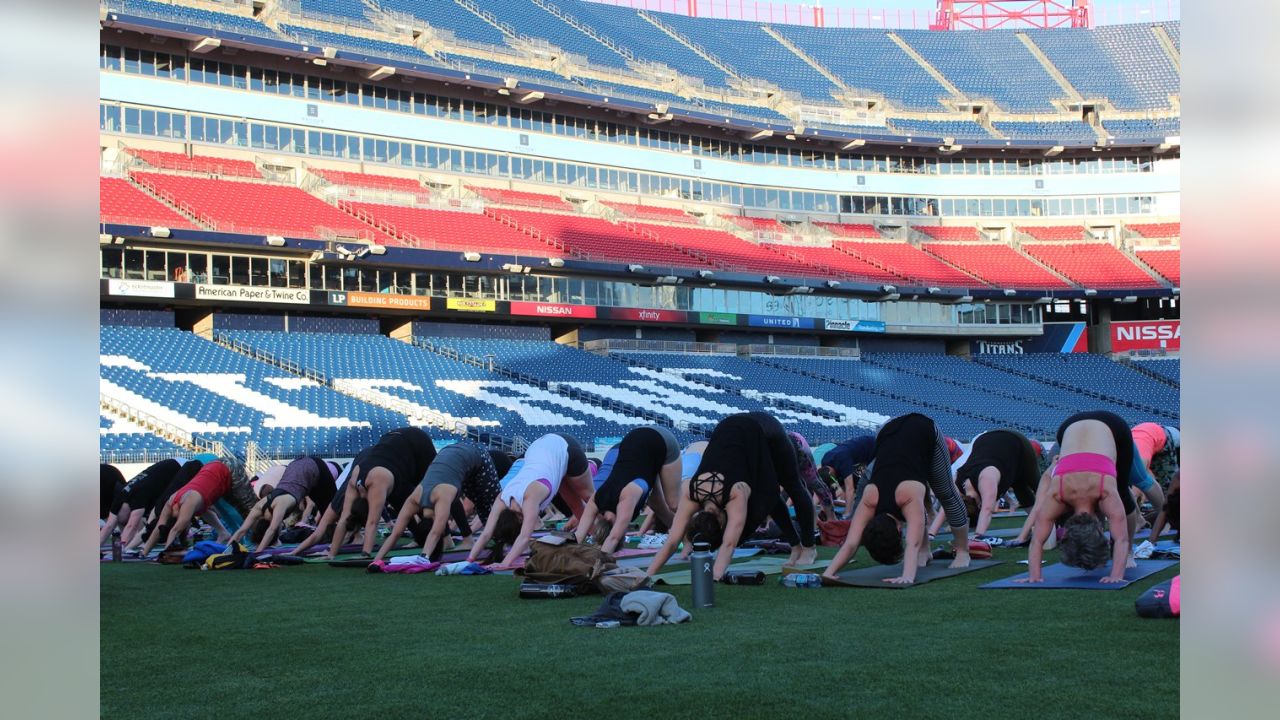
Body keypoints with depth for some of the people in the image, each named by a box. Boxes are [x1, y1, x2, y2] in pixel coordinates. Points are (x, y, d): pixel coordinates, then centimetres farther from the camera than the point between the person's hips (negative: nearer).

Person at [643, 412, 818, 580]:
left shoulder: (736, 493, -37)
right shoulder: (691, 494, -25)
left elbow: (729, 544, -43)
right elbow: (671, 542, -26)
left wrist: (715, 576, -54)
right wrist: (647, 575, -33)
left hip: (763, 429, -4)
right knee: (767, 495, 12)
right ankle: (796, 547, 27)